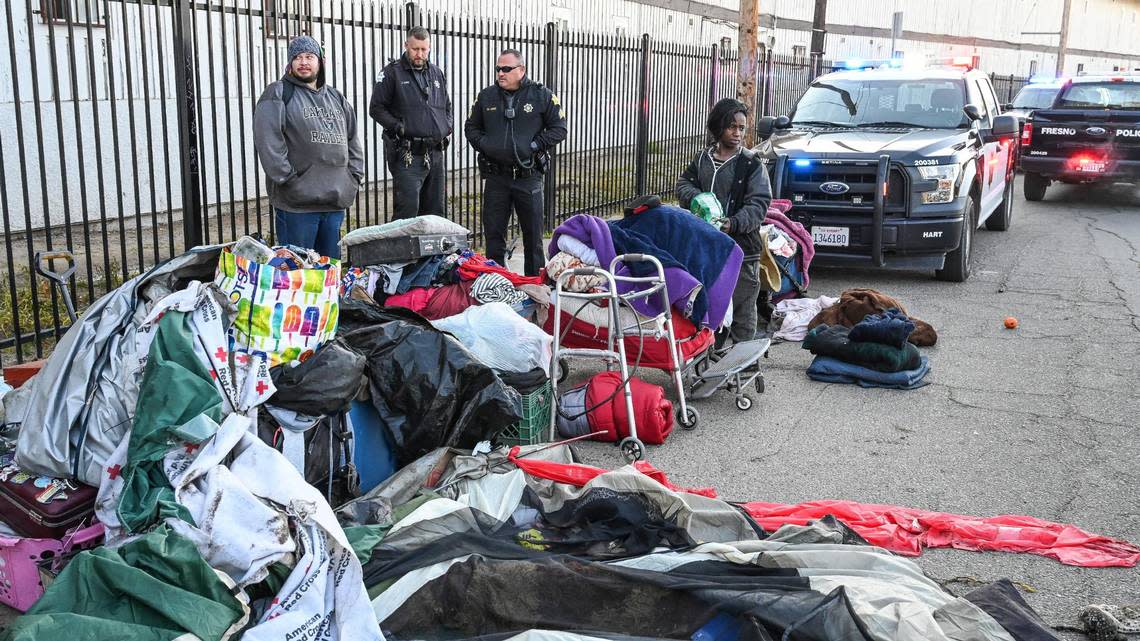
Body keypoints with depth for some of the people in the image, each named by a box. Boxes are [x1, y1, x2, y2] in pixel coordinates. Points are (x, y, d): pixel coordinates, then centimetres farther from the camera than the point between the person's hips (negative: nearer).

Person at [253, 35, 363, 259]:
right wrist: (288, 180, -16)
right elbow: (268, 142, -12)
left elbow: (352, 141, 22)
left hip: (336, 200, 6)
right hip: (297, 203, -6)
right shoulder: (278, 94, -1)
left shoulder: (336, 98, 19)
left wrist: (355, 178, 10)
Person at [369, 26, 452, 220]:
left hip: (435, 153, 6)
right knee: (407, 209, -14)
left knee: (435, 210, 11)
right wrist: (397, 127, -17)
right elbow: (376, 108, -5)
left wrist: (447, 128, 8)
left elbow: (447, 106, 26)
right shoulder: (392, 73, -3)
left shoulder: (437, 74, 15)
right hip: (407, 155, -6)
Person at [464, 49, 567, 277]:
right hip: (495, 177, 2)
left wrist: (535, 145, -10)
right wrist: (482, 144, 0)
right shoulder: (486, 97, 8)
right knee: (493, 233, 5)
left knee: (533, 234, 6)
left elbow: (559, 129, 1)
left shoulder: (542, 96, -1)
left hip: (528, 176, -2)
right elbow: (471, 127, 19)